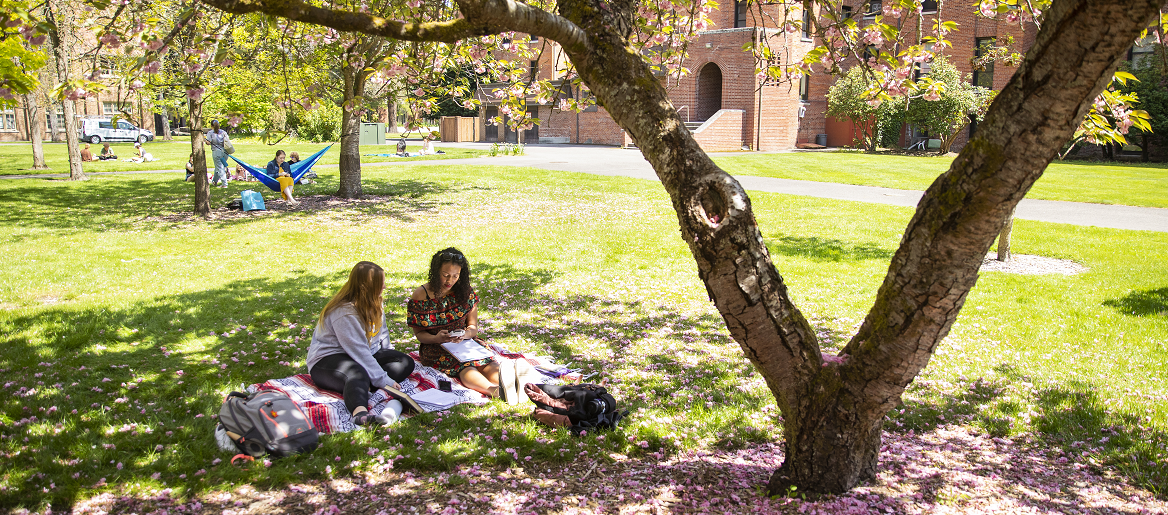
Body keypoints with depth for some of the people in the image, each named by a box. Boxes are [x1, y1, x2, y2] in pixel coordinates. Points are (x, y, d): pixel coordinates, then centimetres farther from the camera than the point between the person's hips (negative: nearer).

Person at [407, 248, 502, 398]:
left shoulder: (465, 292, 3)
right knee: (464, 366, -37)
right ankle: (494, 391, -63)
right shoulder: (420, 295, -5)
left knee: (488, 363, -32)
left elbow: (473, 327, 6)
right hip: (436, 347, -3)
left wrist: (465, 334, -19)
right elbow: (419, 333, 1)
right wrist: (436, 338, -22)